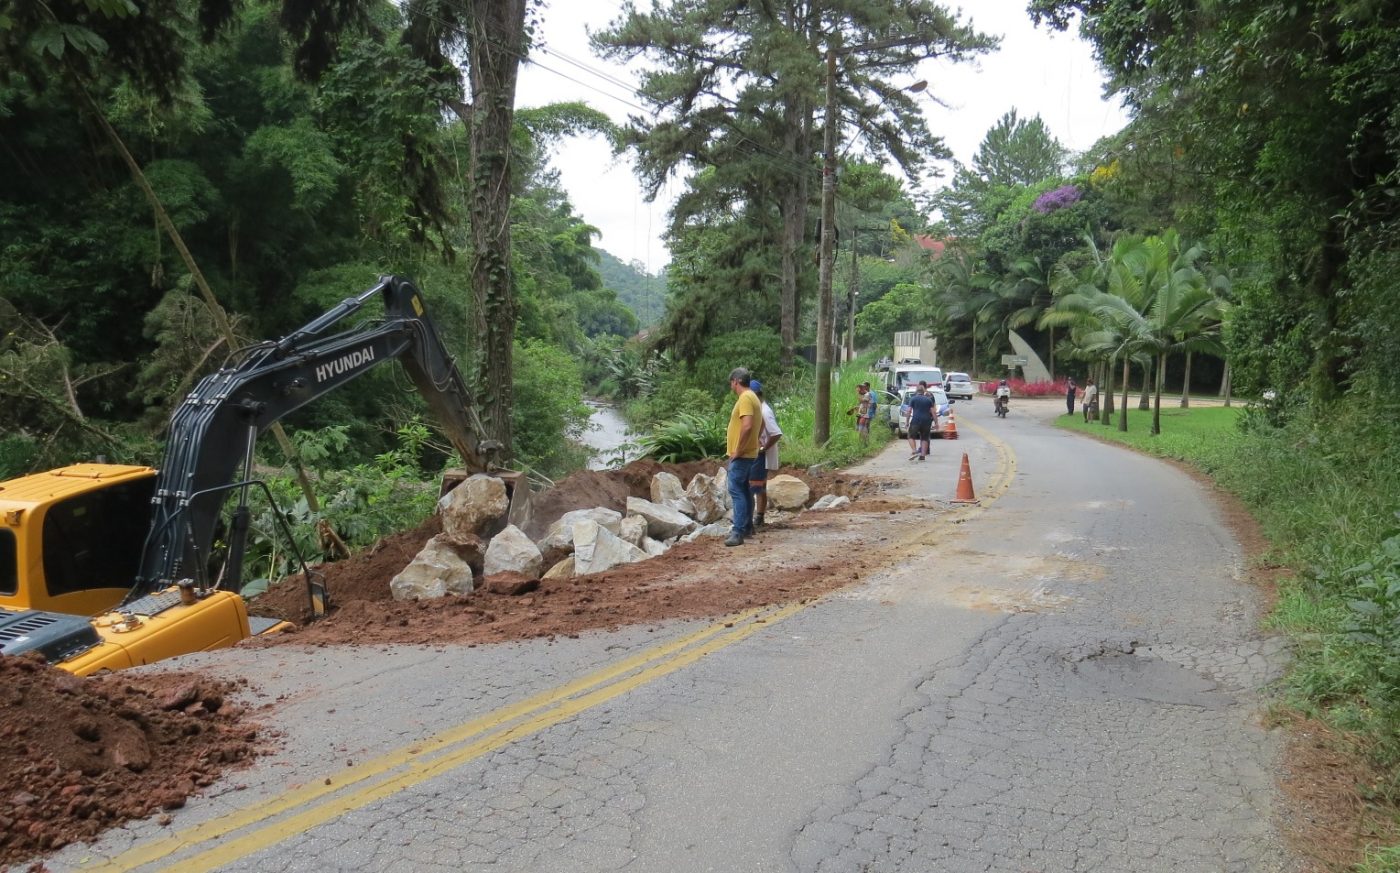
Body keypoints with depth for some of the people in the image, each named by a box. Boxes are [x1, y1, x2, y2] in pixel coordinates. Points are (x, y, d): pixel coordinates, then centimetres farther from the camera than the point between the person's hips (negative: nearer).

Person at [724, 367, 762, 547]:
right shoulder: (751, 397, 15)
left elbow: (747, 426, -28)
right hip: (747, 453, 10)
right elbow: (752, 425, 21)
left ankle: (738, 532, -18)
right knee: (744, 490, 17)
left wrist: (738, 450, -21)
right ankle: (745, 526, 26)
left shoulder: (745, 398, -17)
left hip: (741, 455, -10)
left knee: (737, 491, -13)